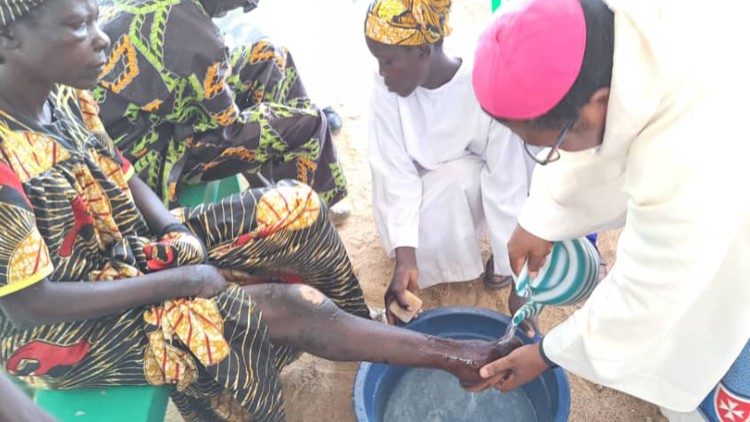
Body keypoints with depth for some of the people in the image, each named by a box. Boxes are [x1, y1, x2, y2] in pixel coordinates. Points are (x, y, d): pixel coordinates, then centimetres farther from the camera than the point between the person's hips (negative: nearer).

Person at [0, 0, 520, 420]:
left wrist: (176, 230, -10)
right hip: (60, 330, -7)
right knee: (285, 307, -24)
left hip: (125, 252, 8)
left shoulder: (67, 95, -5)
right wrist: (178, 280, -23)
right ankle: (447, 356, -4)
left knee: (295, 206, -4)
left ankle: (365, 340, 12)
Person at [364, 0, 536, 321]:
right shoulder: (387, 86, -24)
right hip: (431, 184, 2)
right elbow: (397, 173, -27)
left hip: (483, 182, -1)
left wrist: (518, 283, -28)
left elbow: (508, 184, -30)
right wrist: (405, 257, -38)